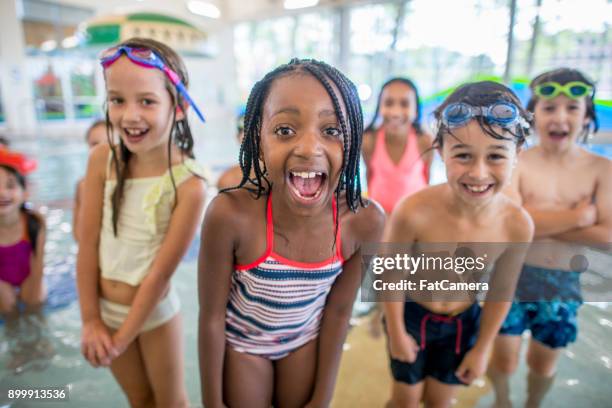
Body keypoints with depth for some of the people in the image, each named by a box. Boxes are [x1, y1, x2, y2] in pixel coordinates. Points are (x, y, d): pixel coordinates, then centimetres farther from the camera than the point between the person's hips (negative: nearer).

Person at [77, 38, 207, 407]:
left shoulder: (188, 185, -26)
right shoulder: (101, 160, -13)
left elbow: (161, 271, -20)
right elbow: (88, 244, -9)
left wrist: (122, 337, -11)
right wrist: (90, 320, -5)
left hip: (155, 312, -4)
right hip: (105, 309, 4)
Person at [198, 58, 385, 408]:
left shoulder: (365, 222, -26)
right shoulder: (230, 216, -33)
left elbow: (339, 311, -11)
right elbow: (211, 316, -19)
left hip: (306, 339, 2)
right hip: (241, 341, -1)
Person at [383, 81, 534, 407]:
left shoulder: (517, 225, -23)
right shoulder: (413, 212, -34)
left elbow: (501, 290, -7)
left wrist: (482, 348, 4)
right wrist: (397, 333, -6)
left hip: (463, 322, 3)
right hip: (411, 314, -2)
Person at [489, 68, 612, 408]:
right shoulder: (516, 161, -12)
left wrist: (540, 221, -20)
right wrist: (579, 215, -20)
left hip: (563, 283, 3)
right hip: (513, 275, -2)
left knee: (544, 364, 21)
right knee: (504, 360, 12)